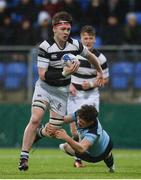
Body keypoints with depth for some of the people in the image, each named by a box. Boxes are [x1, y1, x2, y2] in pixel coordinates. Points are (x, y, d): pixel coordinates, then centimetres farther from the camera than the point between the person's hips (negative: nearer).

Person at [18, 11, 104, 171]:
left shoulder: (75, 45, -8)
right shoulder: (45, 47, -19)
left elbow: (90, 56, 15)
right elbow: (43, 75, -22)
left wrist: (100, 72, 30)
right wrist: (64, 73, -32)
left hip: (62, 91, 3)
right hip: (44, 87, -3)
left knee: (52, 131, 4)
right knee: (35, 119, -24)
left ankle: (39, 133, 40)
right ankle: (24, 158, -18)